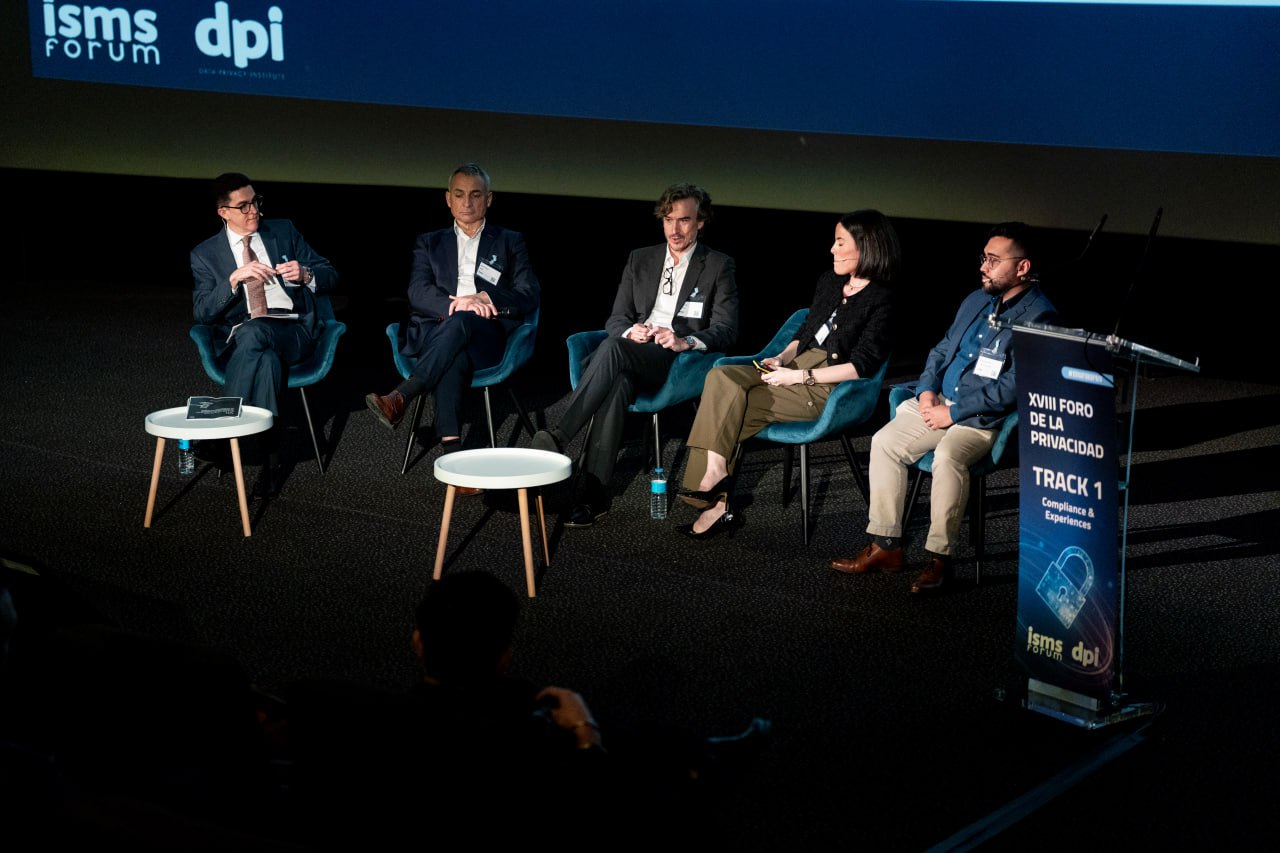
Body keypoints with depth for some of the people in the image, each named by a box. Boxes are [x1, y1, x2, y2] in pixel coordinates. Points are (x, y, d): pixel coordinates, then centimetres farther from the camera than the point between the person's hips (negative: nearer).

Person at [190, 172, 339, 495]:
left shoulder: (284, 231, 14)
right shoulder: (205, 255, 11)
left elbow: (331, 276, 12)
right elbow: (203, 313, -2)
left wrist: (305, 274, -11)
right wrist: (234, 278, -17)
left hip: (294, 333, 0)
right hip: (241, 338, 0)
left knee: (253, 332, -37)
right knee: (266, 358, -40)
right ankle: (271, 453, -39)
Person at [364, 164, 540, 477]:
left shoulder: (510, 242, 21)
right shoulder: (430, 243, 23)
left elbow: (528, 297, 8)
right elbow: (417, 293, 5)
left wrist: (486, 298, -11)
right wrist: (456, 303, -17)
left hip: (486, 337, 0)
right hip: (432, 334, 1)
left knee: (461, 323, -39)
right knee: (456, 357, -39)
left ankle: (399, 398, -49)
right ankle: (451, 448, -53)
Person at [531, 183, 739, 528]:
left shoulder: (718, 266, 10)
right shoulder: (640, 260, 22)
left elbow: (726, 330, 1)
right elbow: (615, 319, 19)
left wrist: (685, 341, -18)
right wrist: (630, 331, -6)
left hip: (678, 362, -3)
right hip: (630, 359, 3)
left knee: (613, 348, -36)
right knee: (617, 383, -37)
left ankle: (559, 436, -46)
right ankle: (593, 494, -42)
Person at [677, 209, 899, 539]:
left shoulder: (880, 301, -6)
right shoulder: (828, 282, 18)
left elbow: (862, 366, -13)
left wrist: (799, 376, -16)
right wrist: (782, 358, 4)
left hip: (828, 388, -8)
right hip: (796, 370, 8)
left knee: (725, 409, -23)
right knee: (721, 377, -20)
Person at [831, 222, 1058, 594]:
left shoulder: (1038, 316, -13)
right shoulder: (976, 300, 14)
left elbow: (1012, 386, -20)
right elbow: (942, 350, 23)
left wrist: (952, 413, -18)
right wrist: (927, 389, 2)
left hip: (984, 417, -8)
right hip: (940, 400, 8)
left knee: (948, 455, -34)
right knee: (885, 442, -9)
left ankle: (939, 557, -21)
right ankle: (885, 546, -4)